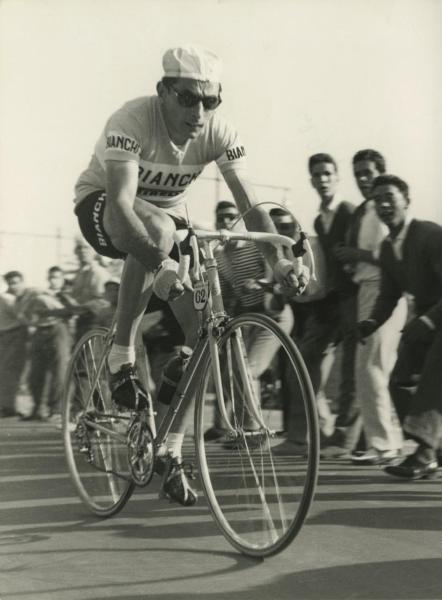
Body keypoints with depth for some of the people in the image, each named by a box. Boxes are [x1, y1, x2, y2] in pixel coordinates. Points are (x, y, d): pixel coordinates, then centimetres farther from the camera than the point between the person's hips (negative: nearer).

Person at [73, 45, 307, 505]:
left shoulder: (218, 134, -18)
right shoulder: (132, 121, -31)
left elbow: (250, 205, -22)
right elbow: (121, 202, -43)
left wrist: (277, 261, -39)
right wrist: (153, 251, -60)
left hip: (168, 213, 5)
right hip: (102, 208, -4)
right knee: (158, 228, -42)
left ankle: (172, 455, 1)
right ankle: (122, 357, -23)